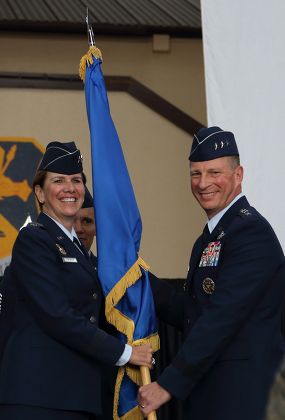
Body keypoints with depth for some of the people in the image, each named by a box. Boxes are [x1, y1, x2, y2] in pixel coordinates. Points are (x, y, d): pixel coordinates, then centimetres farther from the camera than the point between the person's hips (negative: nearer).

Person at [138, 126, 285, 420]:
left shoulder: (251, 231, -14)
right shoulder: (208, 238, 17)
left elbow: (221, 318, -20)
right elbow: (188, 316, 13)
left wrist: (169, 385, -19)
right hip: (205, 389, 9)